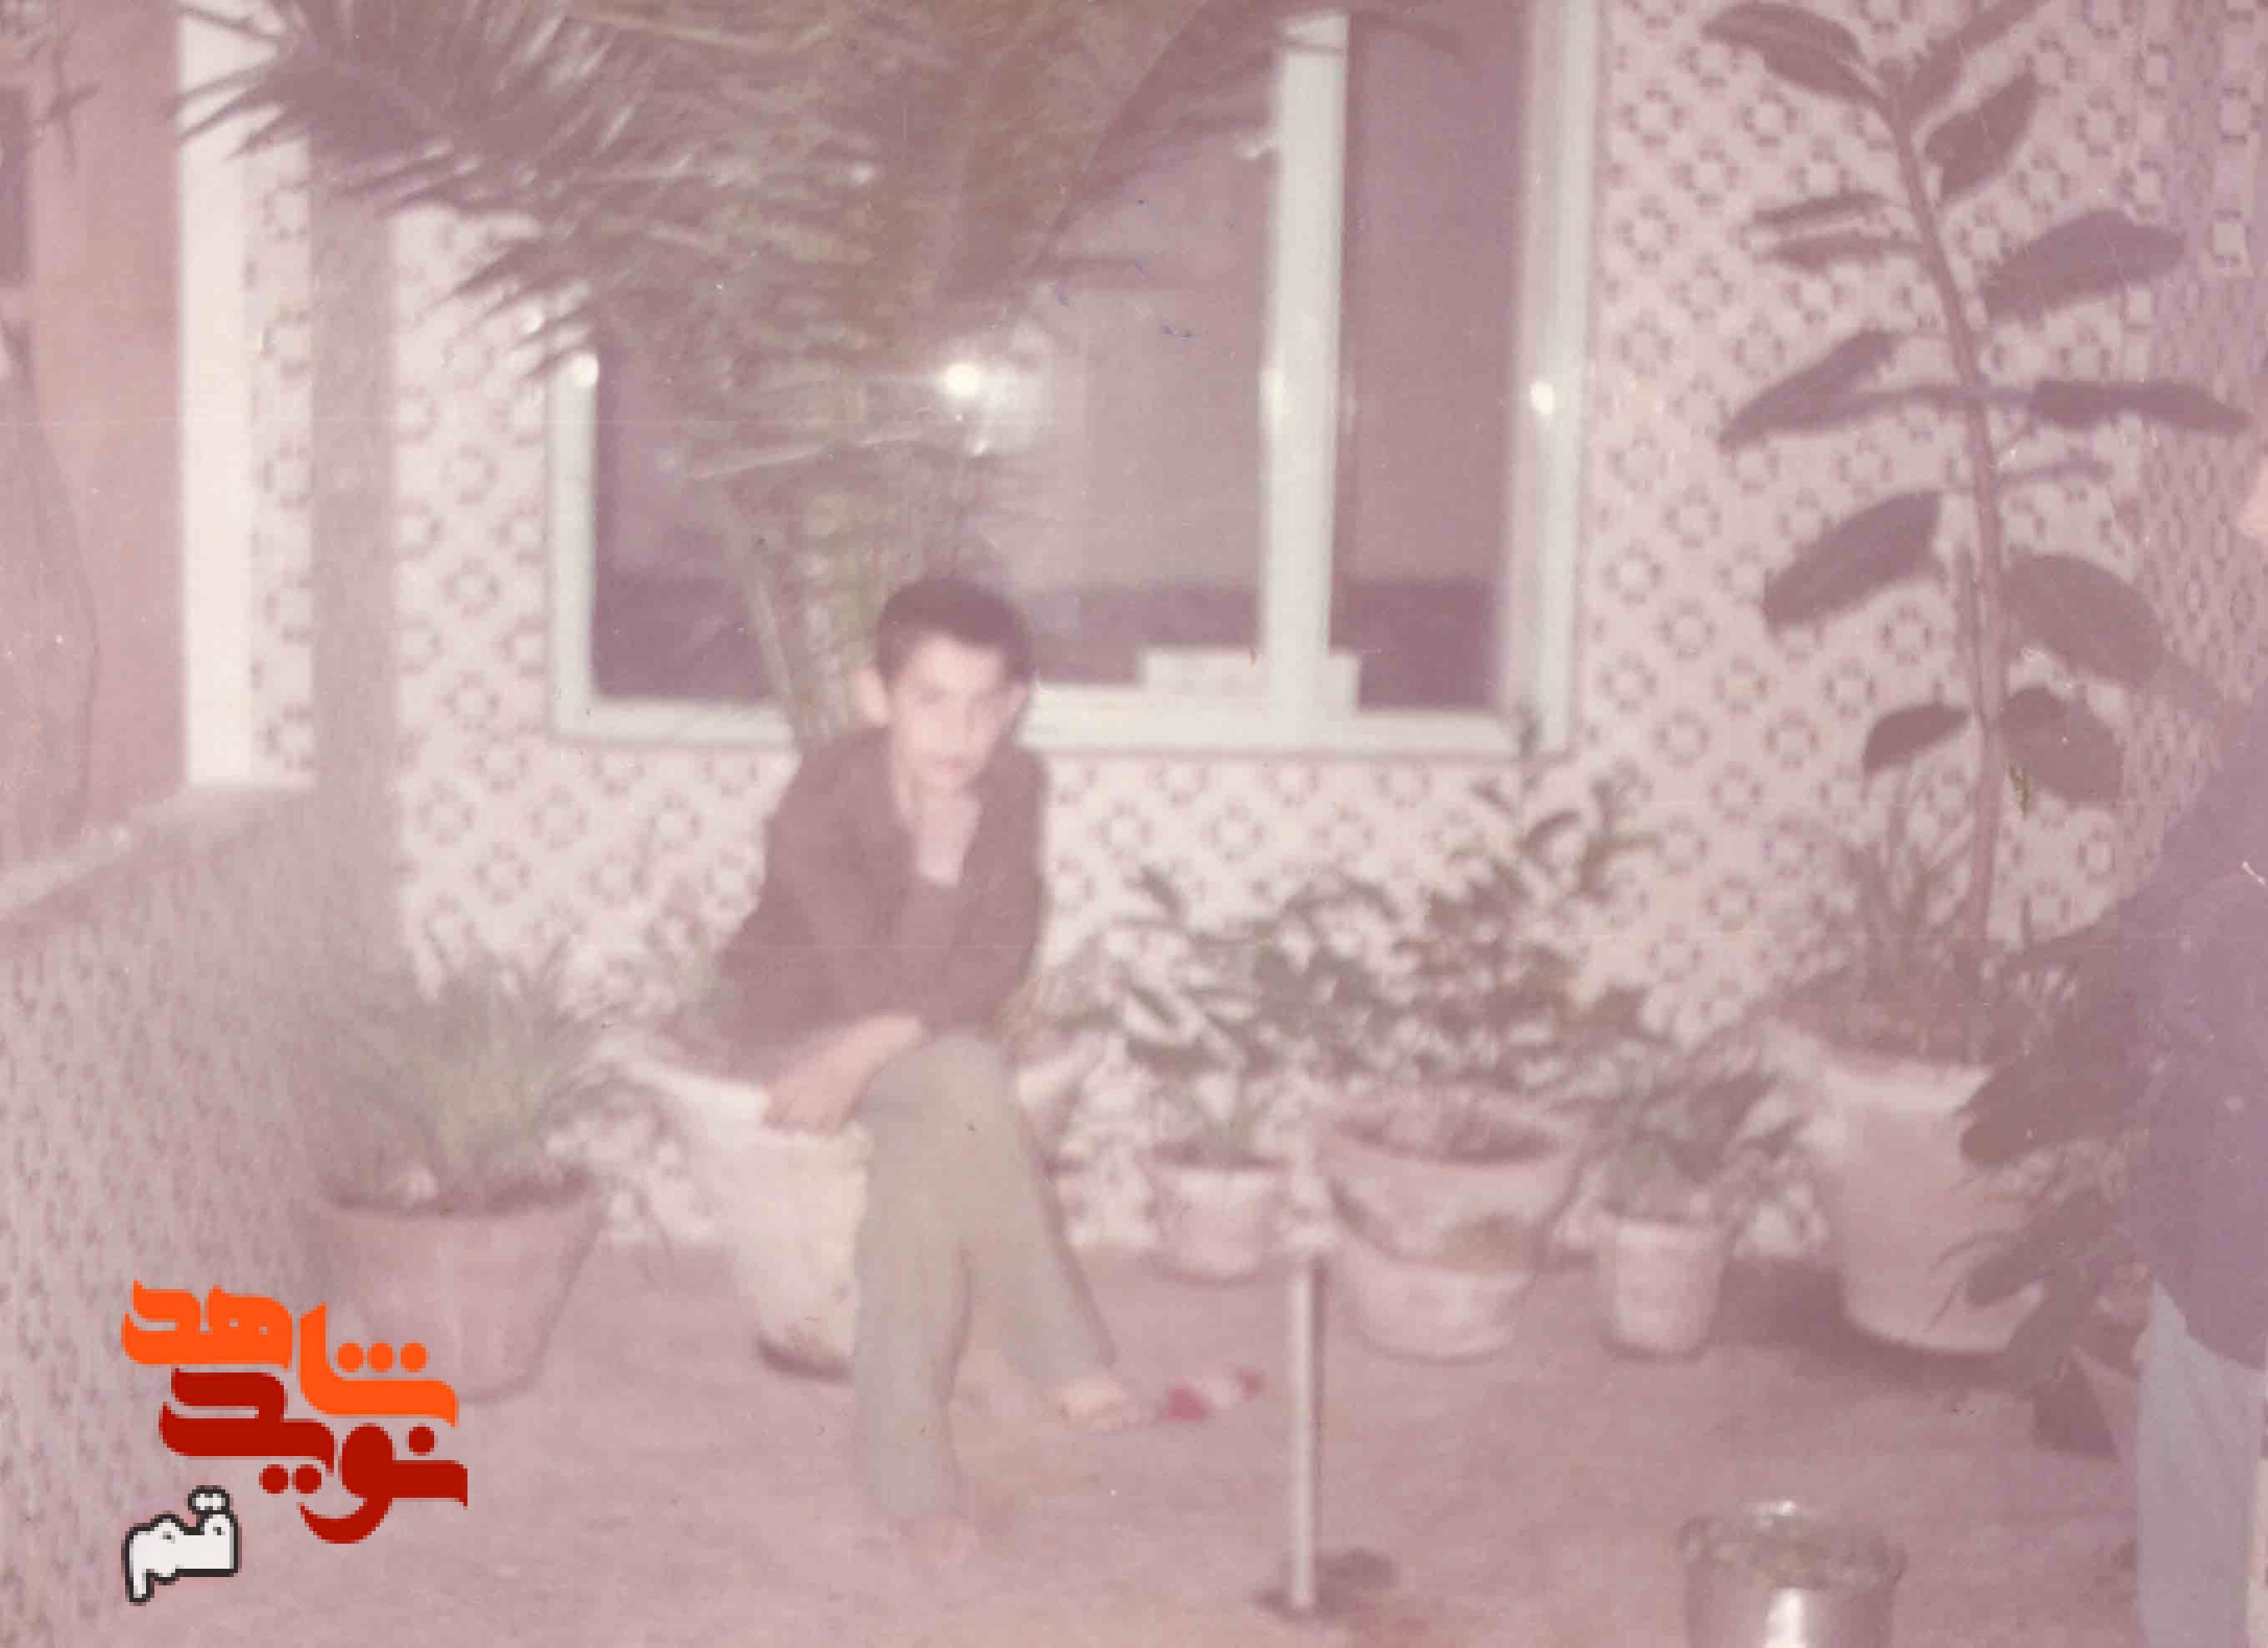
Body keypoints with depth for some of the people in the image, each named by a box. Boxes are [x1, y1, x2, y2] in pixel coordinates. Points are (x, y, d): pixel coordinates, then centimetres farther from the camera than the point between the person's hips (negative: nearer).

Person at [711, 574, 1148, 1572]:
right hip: (794, 1028, -4)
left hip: (928, 1032, 4)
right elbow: (880, 987, -27)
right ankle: (1065, 1357, -20)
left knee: (925, 1147, -30)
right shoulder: (819, 808, -28)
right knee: (964, 1084, -32)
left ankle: (903, 1451, -15)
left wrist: (874, 1048, -29)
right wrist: (941, 860, -37)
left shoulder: (1013, 784, -15)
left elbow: (997, 965, -17)